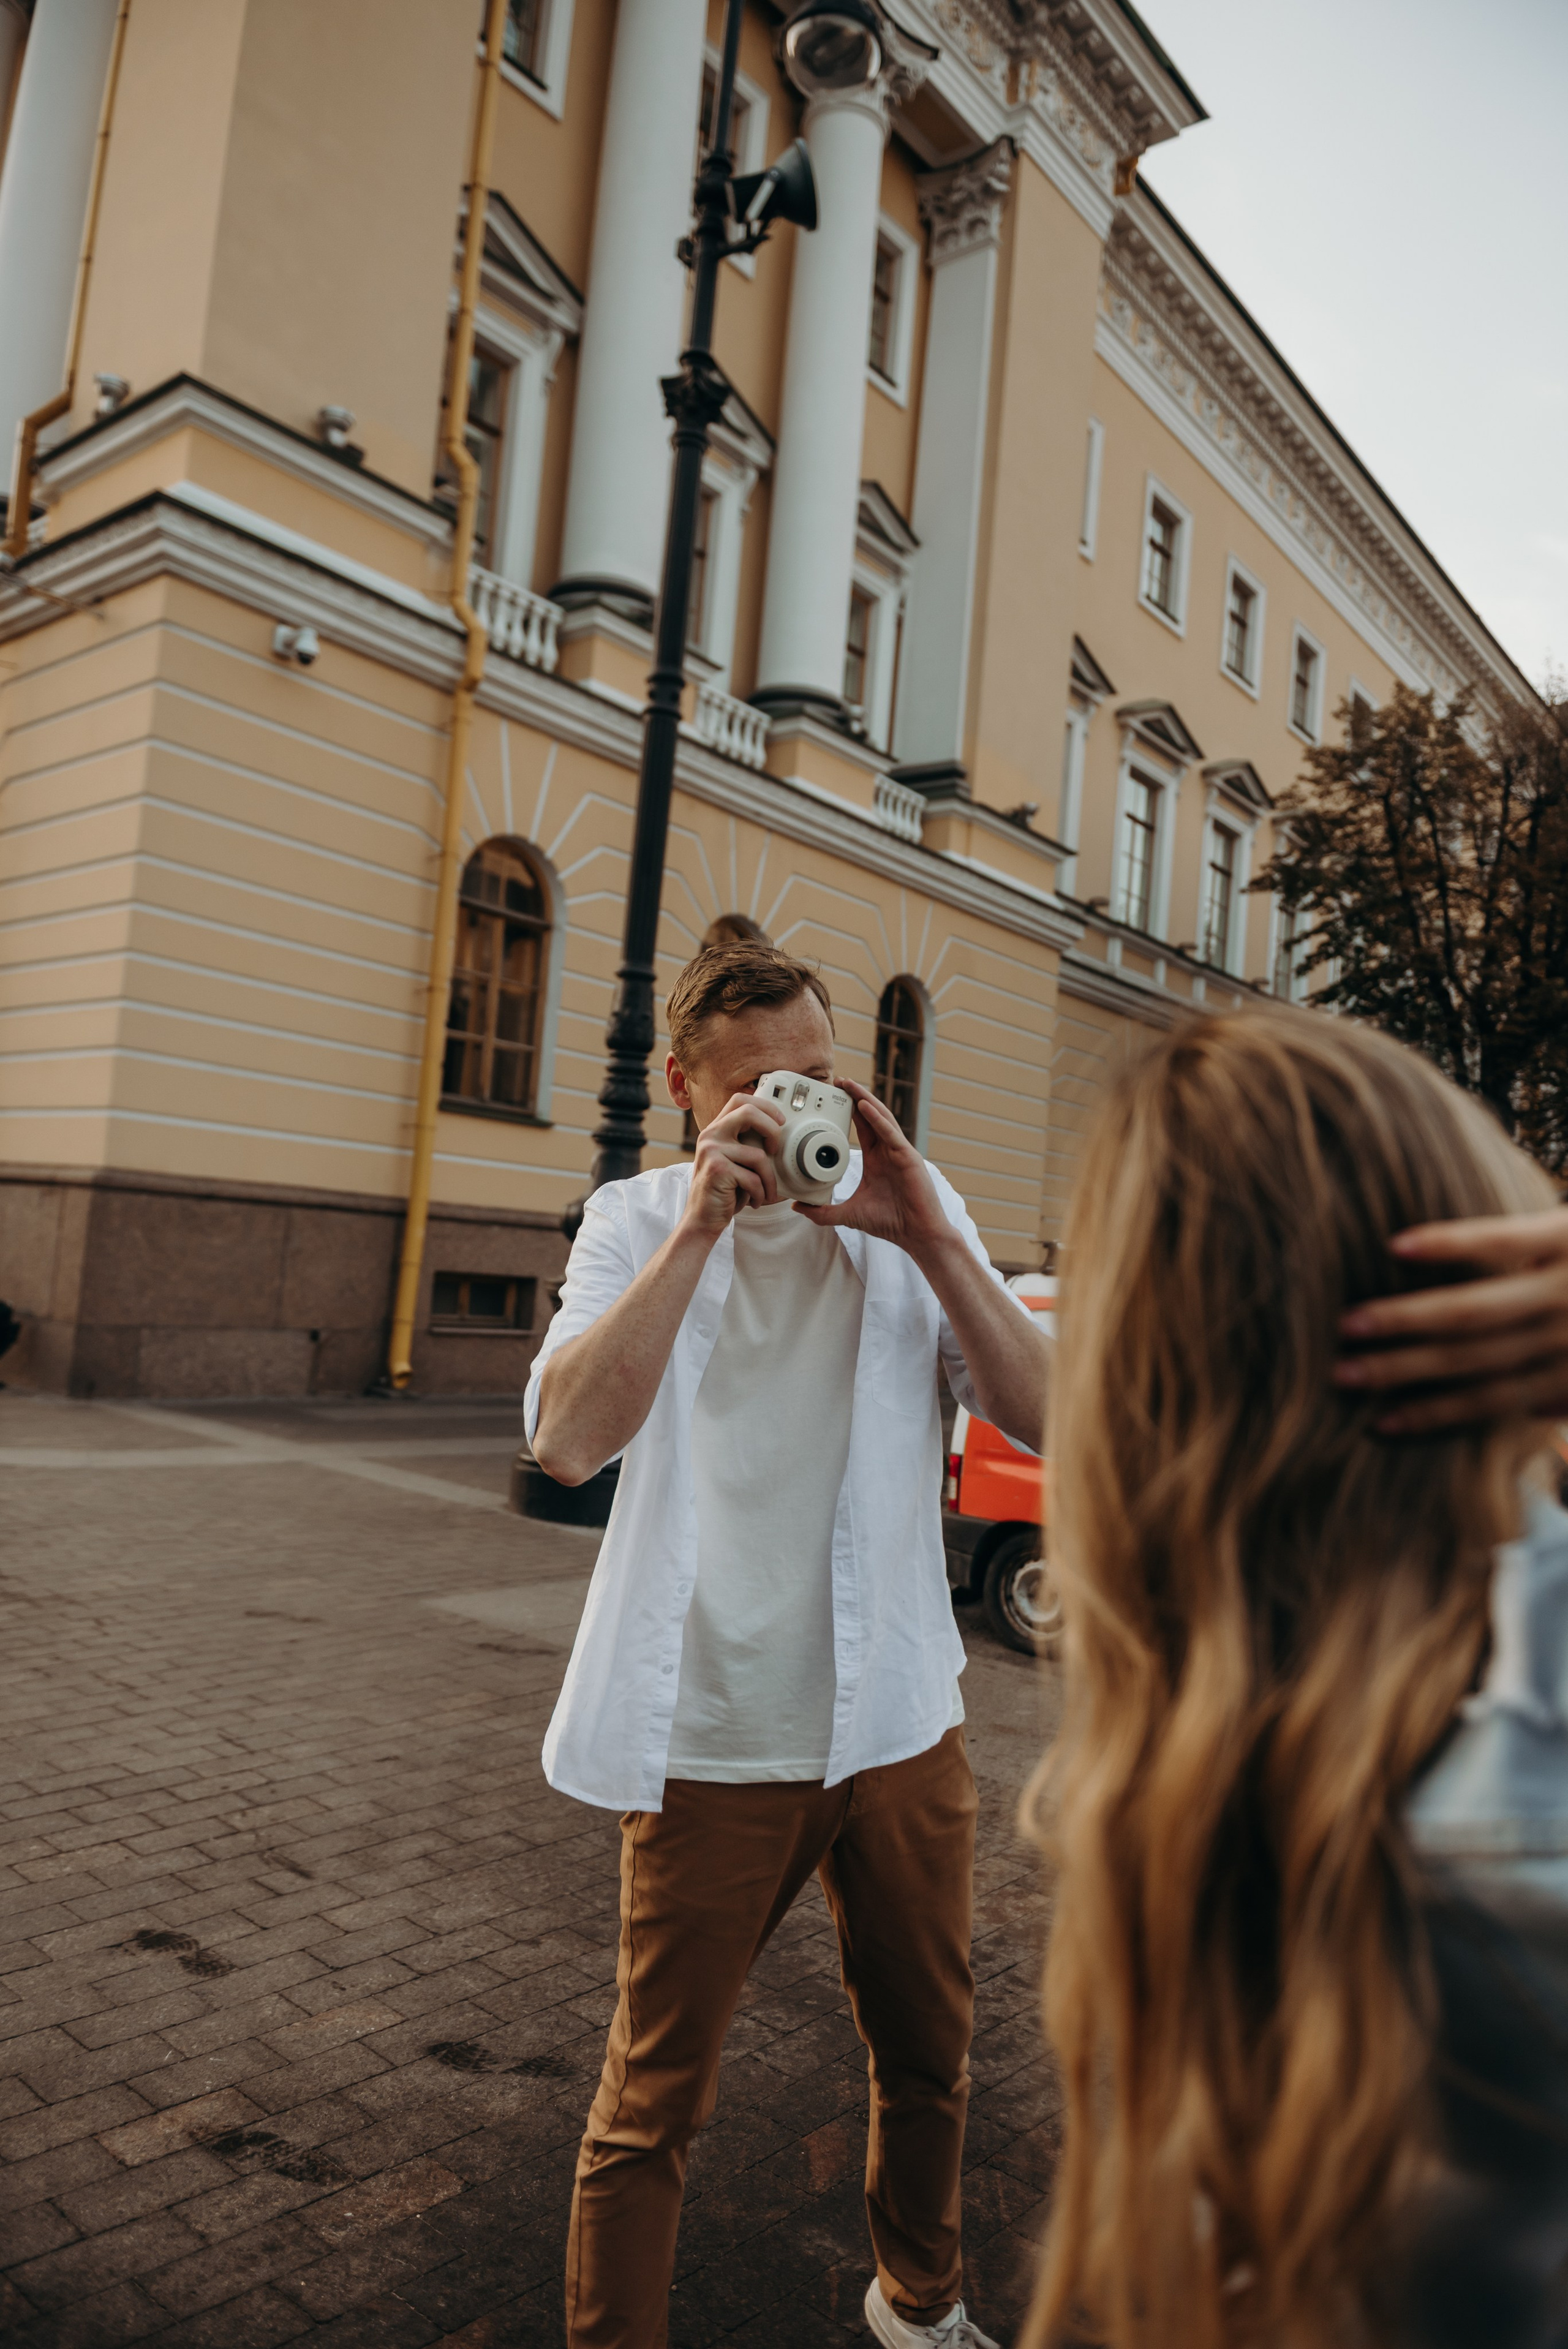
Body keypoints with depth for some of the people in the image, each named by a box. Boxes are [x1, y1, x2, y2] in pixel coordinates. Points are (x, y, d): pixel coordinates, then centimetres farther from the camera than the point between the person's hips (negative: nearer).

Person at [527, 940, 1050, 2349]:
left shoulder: (916, 1213, 1)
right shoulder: (637, 1223, -5)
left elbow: (1047, 1418, -9)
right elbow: (568, 1439, -22)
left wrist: (924, 1238, -19)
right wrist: (702, 1227, -26)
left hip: (901, 1721, 3)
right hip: (714, 1741, -3)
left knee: (931, 2058, 21)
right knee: (653, 2102, 8)